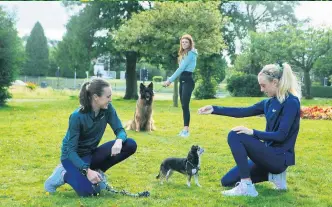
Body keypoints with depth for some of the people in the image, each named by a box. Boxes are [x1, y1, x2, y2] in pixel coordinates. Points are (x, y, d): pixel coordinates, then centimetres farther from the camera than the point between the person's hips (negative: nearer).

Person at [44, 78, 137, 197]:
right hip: (73, 156, -6)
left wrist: (119, 141, -35)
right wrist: (87, 171, -37)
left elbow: (120, 130, -10)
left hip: (91, 153, 6)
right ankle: (64, 175, -1)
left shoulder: (107, 109, -11)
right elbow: (71, 150, -24)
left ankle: (97, 171, 0)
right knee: (87, 191, -32)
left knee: (130, 145, -14)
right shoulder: (77, 116, -26)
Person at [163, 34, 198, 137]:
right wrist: (170, 80, 5)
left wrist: (170, 80, -14)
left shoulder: (191, 53, -9)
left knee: (185, 105, -13)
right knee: (183, 105, 8)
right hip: (182, 81, 9)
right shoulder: (183, 54, 18)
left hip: (188, 81, -9)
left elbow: (181, 68, -15)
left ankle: (186, 129, -13)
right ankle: (185, 129, 12)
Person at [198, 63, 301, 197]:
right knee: (227, 181, 12)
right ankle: (273, 174, 11)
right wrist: (214, 109, 2)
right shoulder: (270, 102, 8)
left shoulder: (291, 102, -16)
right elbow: (243, 112, 8)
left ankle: (246, 187, -19)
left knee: (235, 136, -23)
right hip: (270, 153, 9)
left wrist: (253, 133, -27)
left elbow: (281, 135, -23)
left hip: (280, 157, -9)